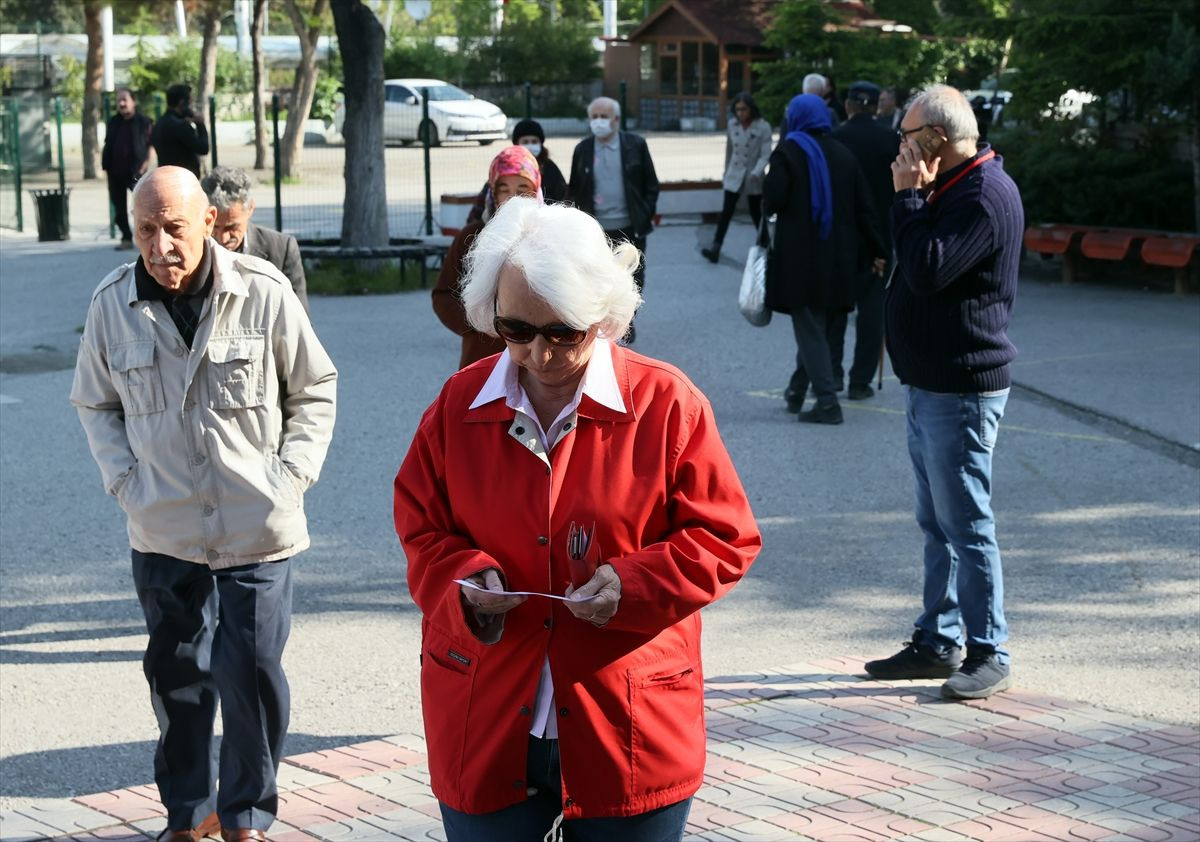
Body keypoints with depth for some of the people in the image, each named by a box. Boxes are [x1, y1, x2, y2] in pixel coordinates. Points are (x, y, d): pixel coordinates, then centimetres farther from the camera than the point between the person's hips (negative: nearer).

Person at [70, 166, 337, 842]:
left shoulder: (264, 292, -10)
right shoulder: (113, 304, -3)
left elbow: (314, 391, 2)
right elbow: (96, 406, 12)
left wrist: (289, 477, -6)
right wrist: (126, 482, -1)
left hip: (258, 529, -2)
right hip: (164, 532, 2)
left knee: (252, 672, 2)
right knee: (176, 674, 13)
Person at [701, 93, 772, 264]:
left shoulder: (763, 127, -12)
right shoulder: (732, 124, 0)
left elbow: (765, 154, -15)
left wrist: (756, 172, -29)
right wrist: (726, 173, 17)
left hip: (753, 179, -3)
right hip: (734, 177, 3)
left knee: (756, 213, 9)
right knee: (726, 212, -6)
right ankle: (715, 248, -11)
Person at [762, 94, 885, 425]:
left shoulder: (788, 151, -9)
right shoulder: (843, 154, 7)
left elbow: (773, 199, -18)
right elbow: (863, 207, 6)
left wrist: (766, 206, 5)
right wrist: (877, 250, 10)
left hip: (798, 255, -5)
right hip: (837, 257, 5)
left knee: (809, 327, -1)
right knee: (814, 322, 19)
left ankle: (827, 401, -6)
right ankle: (797, 389, 27)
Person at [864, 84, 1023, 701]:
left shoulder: (986, 196, -18)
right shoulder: (952, 189, 15)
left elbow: (927, 270, -25)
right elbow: (916, 265, 16)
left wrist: (909, 196, -18)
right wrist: (914, 195, 7)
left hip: (962, 388, -11)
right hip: (929, 383, 11)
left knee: (966, 523, -6)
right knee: (937, 523, 16)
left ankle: (988, 655, 1)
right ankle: (937, 642, 24)